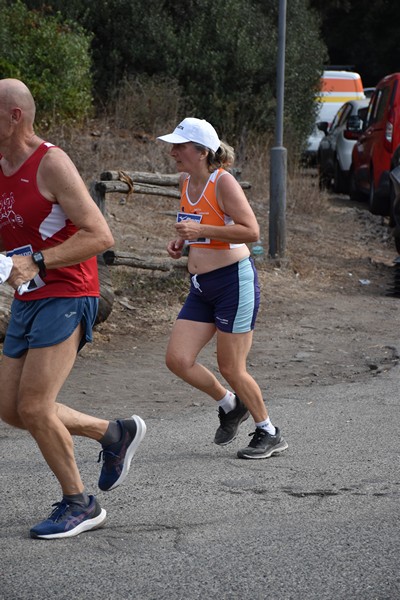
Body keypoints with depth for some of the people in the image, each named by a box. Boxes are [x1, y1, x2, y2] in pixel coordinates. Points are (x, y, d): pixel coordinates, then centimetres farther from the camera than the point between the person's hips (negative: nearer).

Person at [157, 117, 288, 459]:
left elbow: (252, 231, -20)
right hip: (201, 287, 8)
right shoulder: (186, 181, 8)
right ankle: (230, 404, 24)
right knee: (177, 360, -2)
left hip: (234, 280, -8)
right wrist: (181, 241, 6)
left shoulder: (223, 181, -15)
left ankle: (270, 434, 18)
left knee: (231, 368, -2)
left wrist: (202, 231, -25)